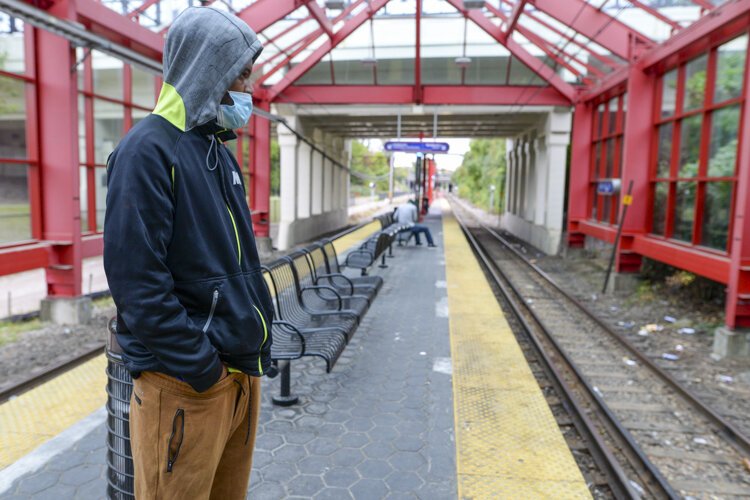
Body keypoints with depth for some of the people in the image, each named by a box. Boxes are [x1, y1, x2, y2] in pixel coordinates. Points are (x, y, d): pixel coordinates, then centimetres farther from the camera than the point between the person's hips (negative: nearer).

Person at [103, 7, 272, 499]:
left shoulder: (221, 153, 13)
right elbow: (137, 277, -20)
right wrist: (199, 366, -17)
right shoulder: (149, 149, -13)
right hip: (186, 383, -8)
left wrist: (259, 344, 11)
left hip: (243, 372, 8)